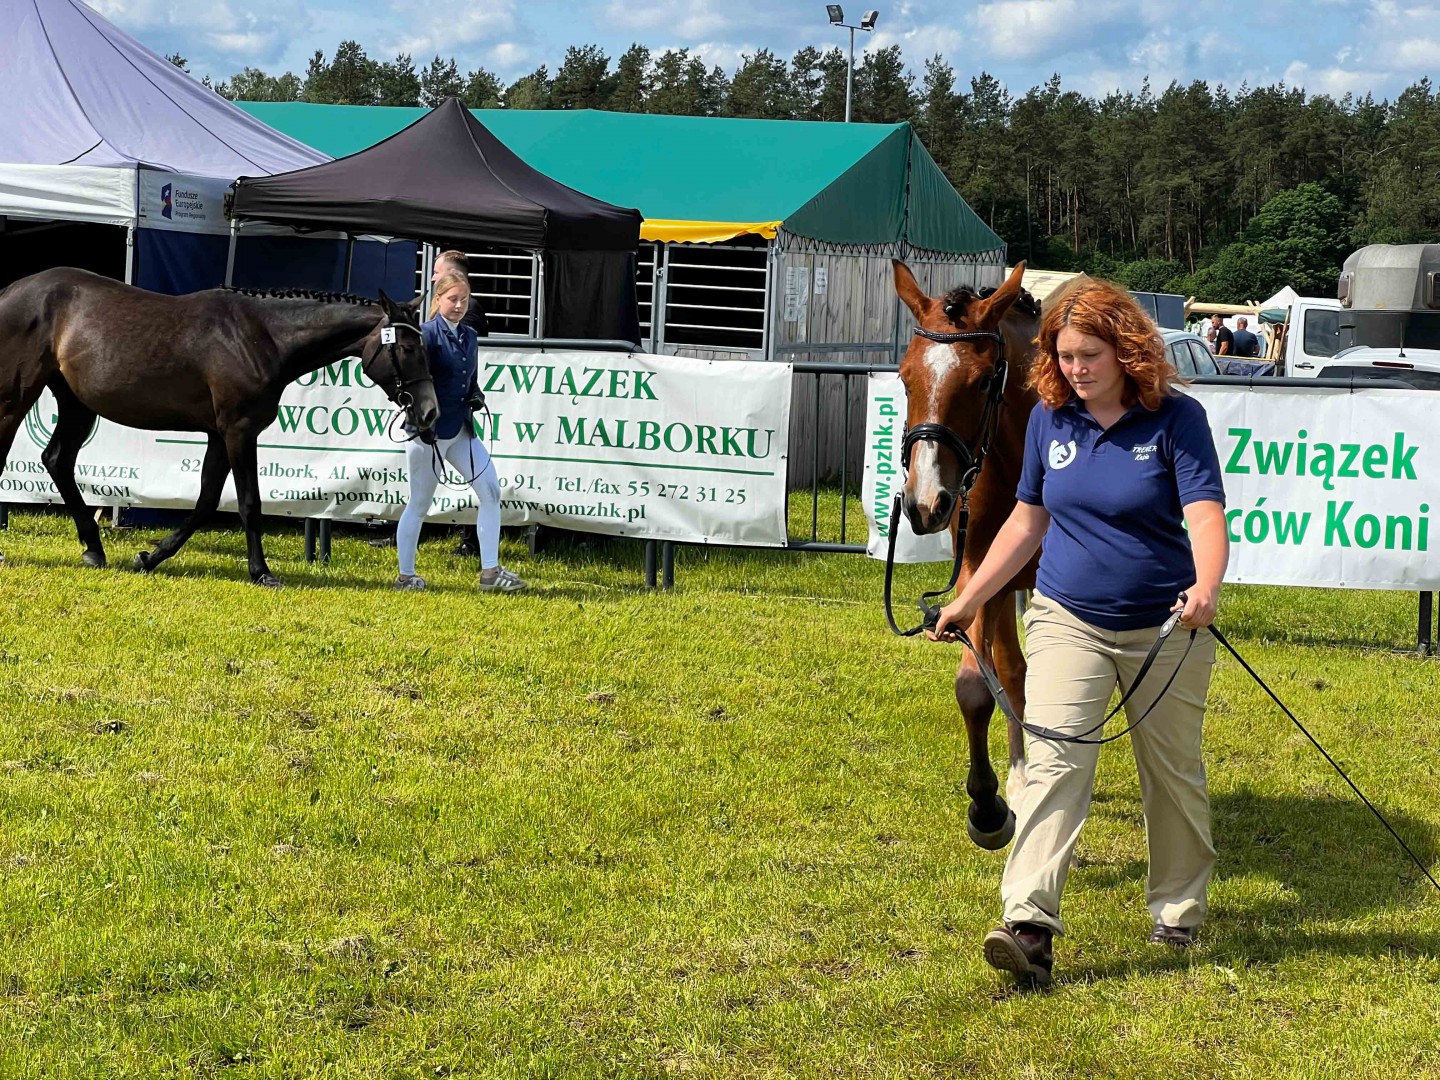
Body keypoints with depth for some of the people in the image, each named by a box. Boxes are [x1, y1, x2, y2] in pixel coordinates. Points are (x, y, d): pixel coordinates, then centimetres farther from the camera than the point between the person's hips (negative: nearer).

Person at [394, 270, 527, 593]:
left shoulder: (469, 337, 12)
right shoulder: (427, 335, -10)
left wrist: (476, 397, 1)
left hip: (461, 430, 7)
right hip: (429, 431, -7)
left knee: (490, 488, -3)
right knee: (420, 503, 3)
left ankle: (490, 572, 2)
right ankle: (405, 576, 15)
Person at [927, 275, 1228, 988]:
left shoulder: (1175, 418, -11)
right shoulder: (1049, 419, 2)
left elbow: (1206, 515, -21)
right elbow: (1027, 521, 12)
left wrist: (1206, 588, -40)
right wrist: (968, 600, 12)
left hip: (1165, 630, -2)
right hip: (1067, 622, 2)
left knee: (1174, 775, 12)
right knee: (1052, 761, -13)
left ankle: (1178, 914, 30)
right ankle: (1029, 924, -23)